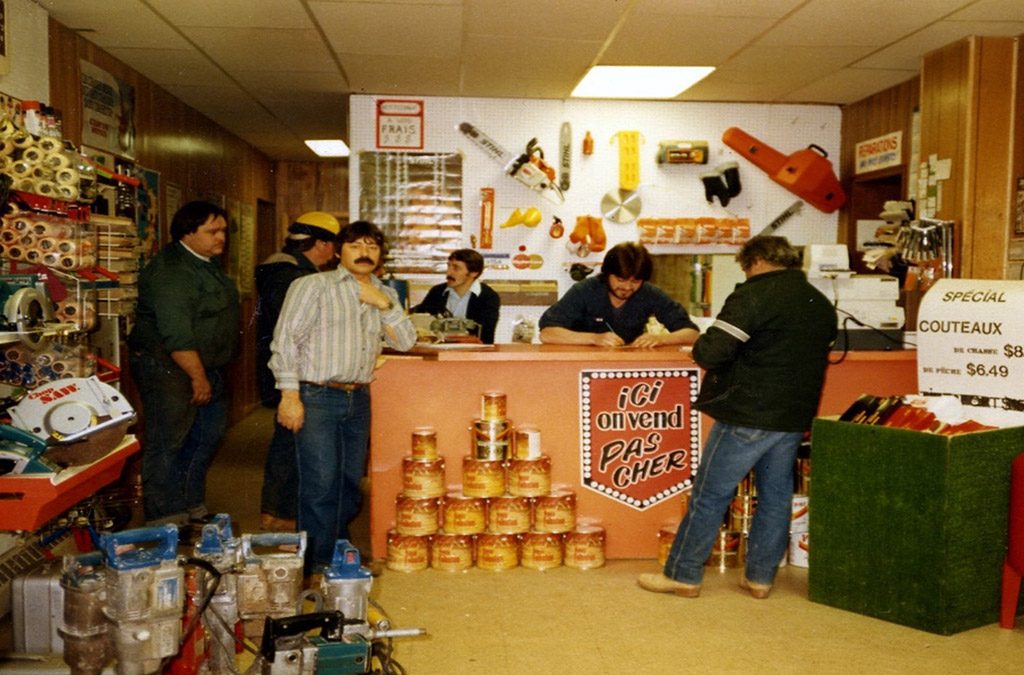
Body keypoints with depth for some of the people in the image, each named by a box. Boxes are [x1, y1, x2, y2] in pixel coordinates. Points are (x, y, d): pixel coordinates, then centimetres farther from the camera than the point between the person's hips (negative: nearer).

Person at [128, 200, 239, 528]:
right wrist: (198, 377, -21)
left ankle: (193, 509, 32)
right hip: (169, 369, -11)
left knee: (206, 438, 18)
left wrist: (209, 374, 18)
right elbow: (176, 334, -25)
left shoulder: (207, 265, 12)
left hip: (206, 367, 11)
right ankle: (165, 522, 6)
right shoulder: (171, 271, -20)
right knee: (167, 446, -3)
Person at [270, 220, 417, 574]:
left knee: (350, 482, 10)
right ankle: (316, 565, 4)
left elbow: (405, 342, 9)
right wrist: (290, 395, -14)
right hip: (316, 398, -5)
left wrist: (384, 305, -5)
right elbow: (286, 339, -8)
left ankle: (340, 553, 25)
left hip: (358, 399, 6)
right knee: (321, 484, -7)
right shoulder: (313, 286, -1)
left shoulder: (384, 294, 16)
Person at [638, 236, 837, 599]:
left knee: (710, 495, 2)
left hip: (747, 415, -7)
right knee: (775, 496, 15)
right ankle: (760, 576, 23)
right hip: (795, 419, 7)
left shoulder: (754, 295, -14)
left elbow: (711, 353, -22)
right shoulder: (822, 305, 10)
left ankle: (682, 575, 10)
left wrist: (700, 348, -1)